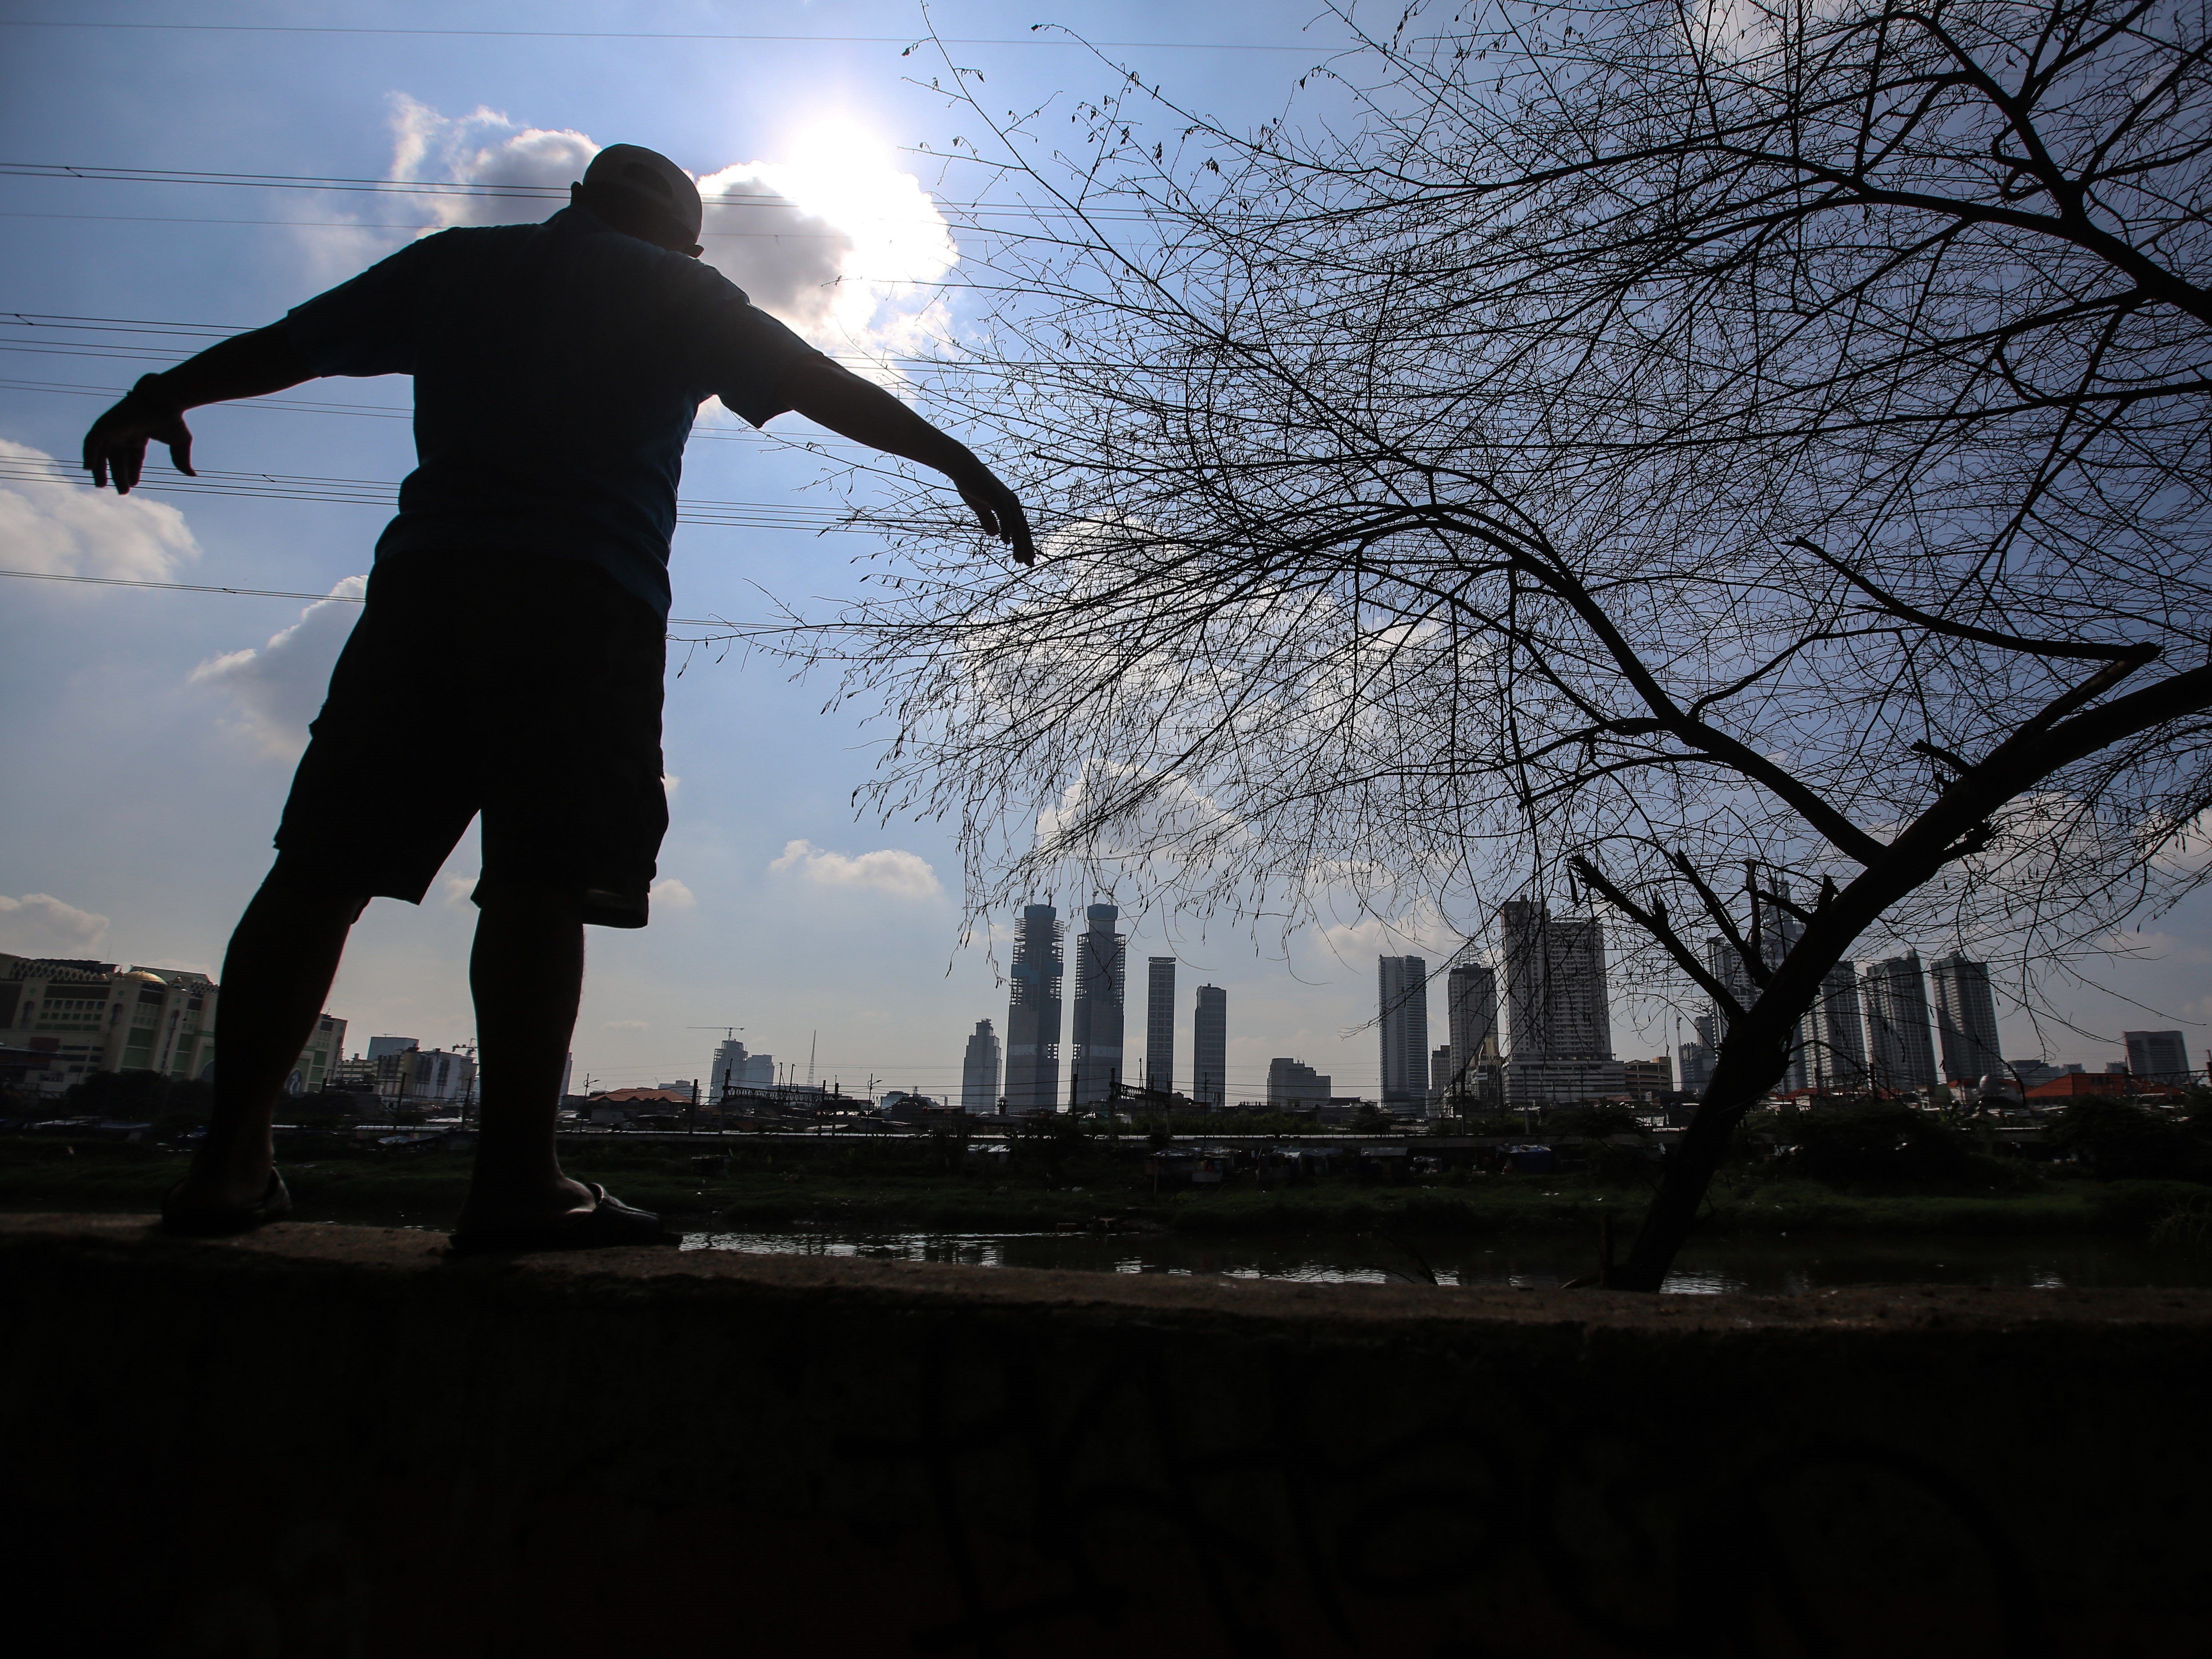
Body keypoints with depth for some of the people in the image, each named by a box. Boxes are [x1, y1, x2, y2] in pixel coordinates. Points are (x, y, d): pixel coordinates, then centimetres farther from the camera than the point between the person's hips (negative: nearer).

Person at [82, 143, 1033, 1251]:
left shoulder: (455, 260, 25)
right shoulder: (679, 292, 16)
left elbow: (285, 345, 28)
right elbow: (824, 389, 9)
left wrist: (158, 399, 38)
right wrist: (955, 461, 11)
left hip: (423, 573, 4)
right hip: (585, 591, -4)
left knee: (324, 865, 2)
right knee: (542, 878, -12)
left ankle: (230, 1161, 1)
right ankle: (517, 1180, -16)